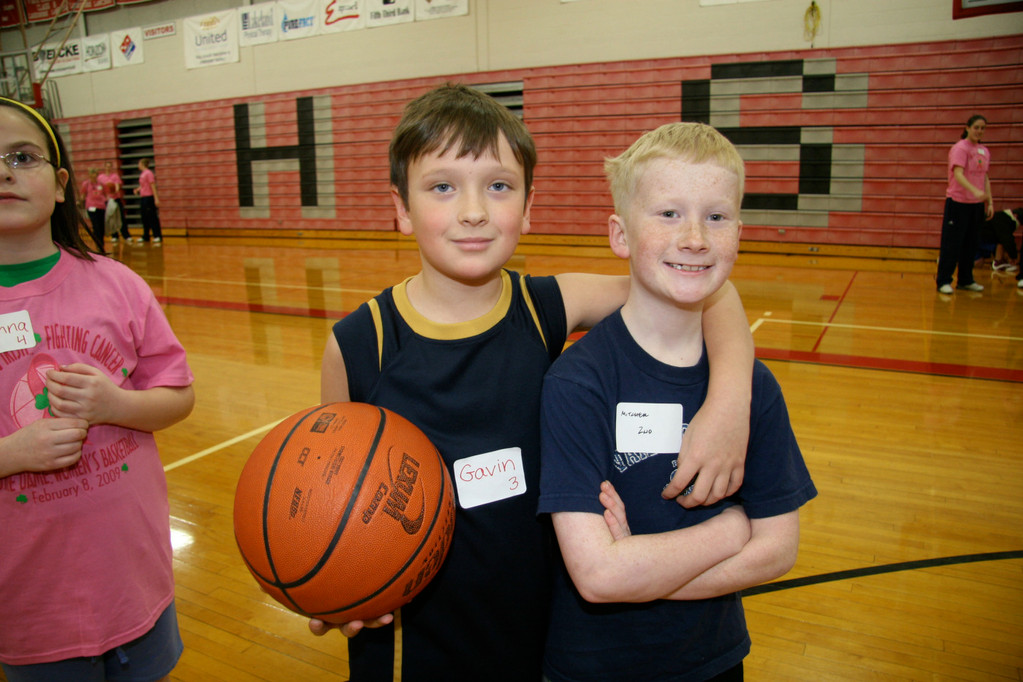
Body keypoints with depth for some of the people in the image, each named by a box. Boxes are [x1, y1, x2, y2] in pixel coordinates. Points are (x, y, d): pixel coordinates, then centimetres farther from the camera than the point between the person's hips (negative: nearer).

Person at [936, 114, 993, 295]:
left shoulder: (984, 151, 12)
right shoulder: (960, 148, -10)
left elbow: (985, 178, 17)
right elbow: (958, 174, -23)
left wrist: (990, 202, 11)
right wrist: (975, 191, -36)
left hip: (977, 204, 7)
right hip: (958, 202, -7)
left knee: (971, 244, 11)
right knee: (952, 244, -5)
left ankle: (965, 280, 20)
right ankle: (943, 281, 1)